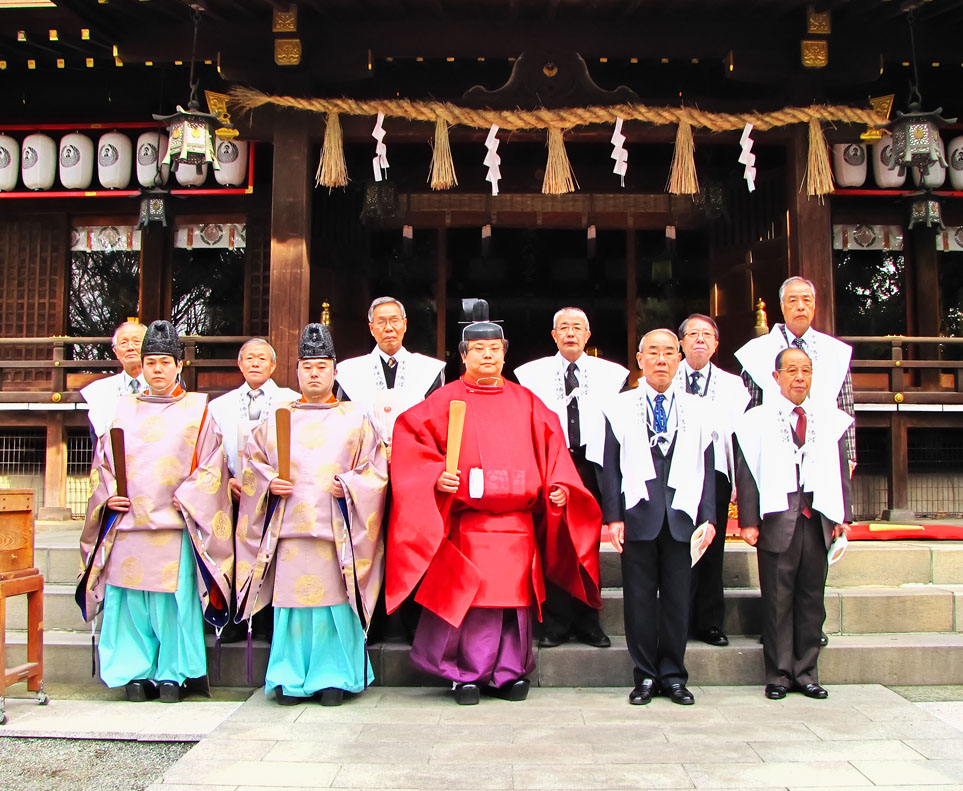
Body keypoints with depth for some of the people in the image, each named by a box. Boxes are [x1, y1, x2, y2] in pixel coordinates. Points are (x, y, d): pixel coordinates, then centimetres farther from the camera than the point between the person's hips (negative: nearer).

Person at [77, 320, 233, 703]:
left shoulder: (198, 411, 6)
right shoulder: (122, 410, 16)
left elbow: (211, 467, 1)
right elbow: (101, 464, 16)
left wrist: (185, 499, -10)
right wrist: (108, 496, 0)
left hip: (175, 524, -3)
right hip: (126, 523, 3)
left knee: (174, 602, -2)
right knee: (129, 601, 4)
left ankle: (172, 675, 9)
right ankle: (135, 673, 15)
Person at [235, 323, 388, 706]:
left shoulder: (356, 420, 10)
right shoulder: (276, 420, 15)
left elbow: (375, 472, 6)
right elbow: (251, 466, 16)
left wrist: (349, 486, -11)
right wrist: (269, 483, -3)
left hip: (338, 530, -1)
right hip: (289, 529, 2)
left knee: (336, 604, -2)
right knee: (291, 605, 1)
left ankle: (334, 679, 10)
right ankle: (291, 679, 13)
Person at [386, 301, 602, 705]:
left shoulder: (525, 402, 15)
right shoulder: (445, 400, 6)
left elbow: (552, 448, 14)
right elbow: (413, 443, 0)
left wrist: (558, 485, -1)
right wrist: (436, 476, -15)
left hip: (518, 522, 3)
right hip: (467, 522, -3)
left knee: (515, 594, 4)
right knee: (472, 596, -4)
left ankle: (509, 672, 16)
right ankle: (466, 673, 10)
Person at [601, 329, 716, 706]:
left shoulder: (697, 410, 10)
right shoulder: (619, 407, 6)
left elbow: (706, 467, 8)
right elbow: (611, 466, 3)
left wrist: (707, 517, 0)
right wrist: (613, 516, -5)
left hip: (681, 517, 1)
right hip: (638, 515, -1)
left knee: (677, 598, 6)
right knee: (639, 597, 3)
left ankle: (673, 675, 18)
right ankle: (645, 676, 15)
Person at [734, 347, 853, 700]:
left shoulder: (832, 419, 12)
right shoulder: (757, 420, 2)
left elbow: (840, 470, 12)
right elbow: (746, 474, -1)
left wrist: (843, 515, 5)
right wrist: (749, 521, -8)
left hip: (819, 521, 3)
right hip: (777, 520, -3)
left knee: (812, 598, 8)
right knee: (777, 600, 1)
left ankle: (805, 672, 19)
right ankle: (778, 674, 11)